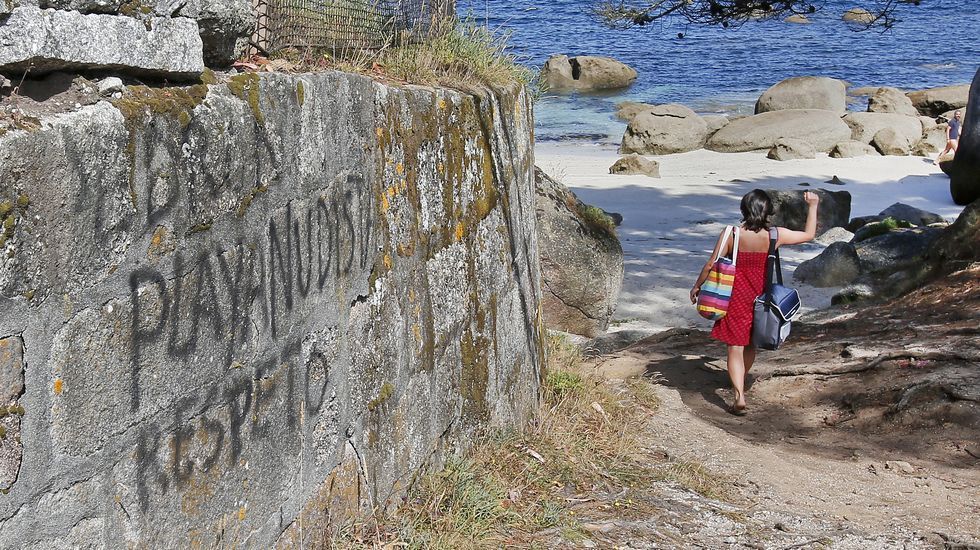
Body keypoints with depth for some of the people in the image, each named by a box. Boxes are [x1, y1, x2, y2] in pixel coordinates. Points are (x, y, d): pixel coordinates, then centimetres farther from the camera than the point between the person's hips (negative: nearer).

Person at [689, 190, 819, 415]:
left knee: (735, 347, 1)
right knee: (751, 344, 22)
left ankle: (739, 396, -10)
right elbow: (809, 234, 6)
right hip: (760, 296, 3)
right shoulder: (776, 235, -9)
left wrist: (697, 286, 5)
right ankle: (741, 383, 42)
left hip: (736, 297, -3)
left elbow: (711, 264, -10)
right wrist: (812, 206, 16)